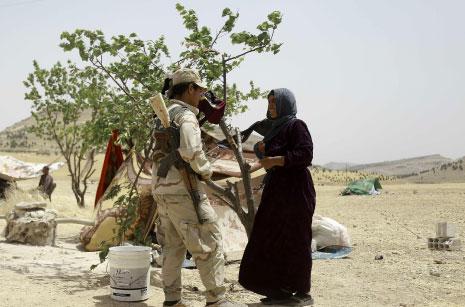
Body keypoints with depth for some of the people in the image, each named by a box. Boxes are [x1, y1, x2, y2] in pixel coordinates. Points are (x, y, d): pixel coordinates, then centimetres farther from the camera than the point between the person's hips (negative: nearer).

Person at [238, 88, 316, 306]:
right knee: (274, 240, 9)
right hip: (276, 190, 9)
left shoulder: (296, 125, -9)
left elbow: (306, 154, -20)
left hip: (294, 189, -9)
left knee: (294, 241, -3)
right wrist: (263, 151, 4)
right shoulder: (276, 127, 17)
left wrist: (275, 160, -22)